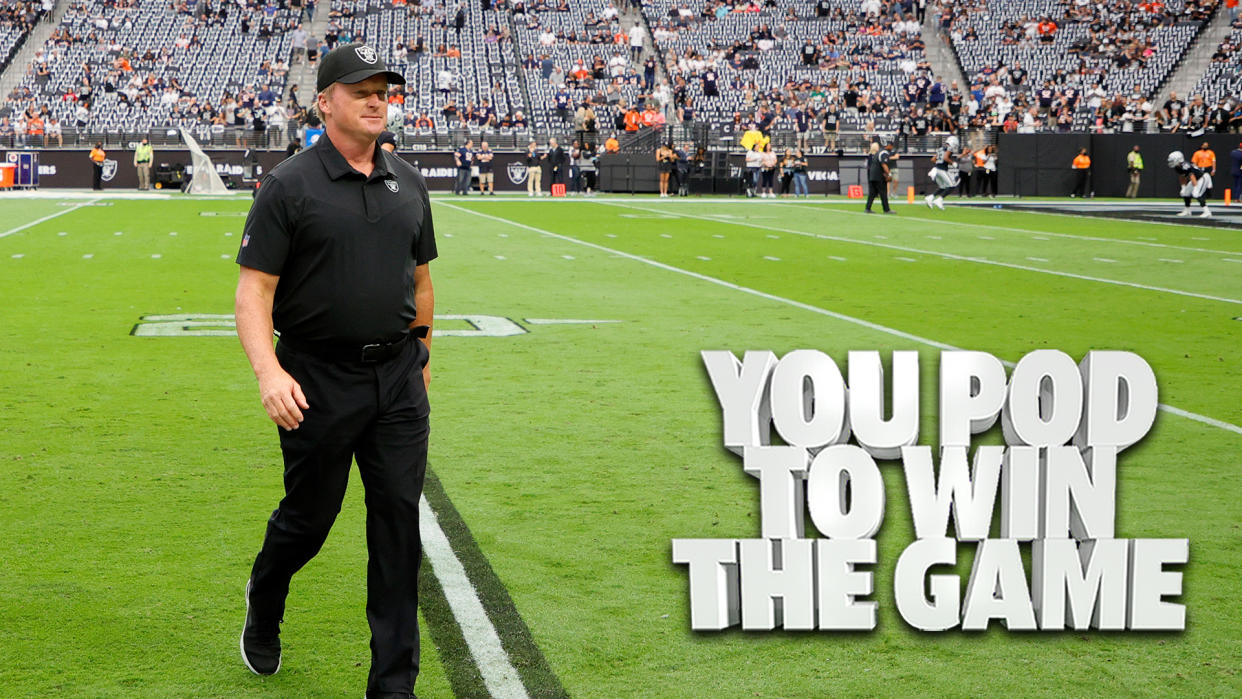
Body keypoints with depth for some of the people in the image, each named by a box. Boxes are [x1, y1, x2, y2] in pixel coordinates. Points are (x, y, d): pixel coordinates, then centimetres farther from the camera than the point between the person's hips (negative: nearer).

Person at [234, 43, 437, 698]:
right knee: (308, 516, 8)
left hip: (398, 379, 4)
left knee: (399, 521, 2)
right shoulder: (289, 186, -7)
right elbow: (253, 289, -11)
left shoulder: (408, 183, 10)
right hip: (318, 381, -4)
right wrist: (268, 371, -25)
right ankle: (263, 608, 42)